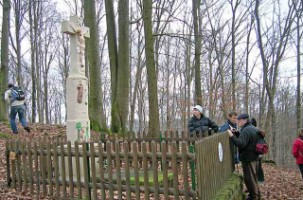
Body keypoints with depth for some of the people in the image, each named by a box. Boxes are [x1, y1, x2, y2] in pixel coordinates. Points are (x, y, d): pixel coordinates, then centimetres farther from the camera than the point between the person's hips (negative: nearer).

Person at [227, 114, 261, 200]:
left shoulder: (246, 130, -21)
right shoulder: (252, 128, 14)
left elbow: (241, 144, -30)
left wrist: (232, 136, -29)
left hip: (248, 158, -11)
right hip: (253, 157, 11)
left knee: (249, 178, 0)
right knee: (253, 177, 21)